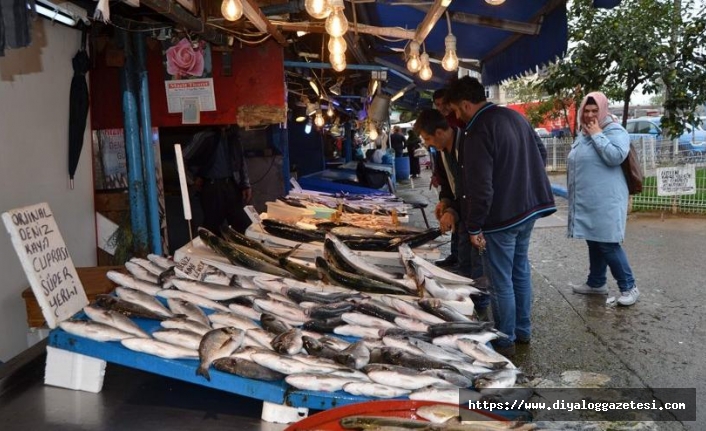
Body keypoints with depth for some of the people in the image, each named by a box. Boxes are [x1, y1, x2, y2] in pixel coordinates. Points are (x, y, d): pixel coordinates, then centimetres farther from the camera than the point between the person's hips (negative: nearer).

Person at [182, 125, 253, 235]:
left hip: (232, 185, 4)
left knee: (243, 225, 4)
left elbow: (241, 161, 14)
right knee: (212, 226, 2)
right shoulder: (205, 136, -6)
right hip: (212, 187, -4)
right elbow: (184, 158, -2)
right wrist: (196, 176, 4)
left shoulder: (233, 136, 10)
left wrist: (246, 185, 8)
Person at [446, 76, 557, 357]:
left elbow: (480, 187, -23)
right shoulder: (514, 116, 7)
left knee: (501, 281, 3)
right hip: (528, 208, 9)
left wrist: (474, 227, -16)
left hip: (501, 217, -9)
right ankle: (523, 330, 33)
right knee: (521, 271, 20)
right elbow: (541, 152, 18)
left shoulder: (478, 133, -20)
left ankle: (505, 341, 15)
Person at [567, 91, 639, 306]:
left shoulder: (615, 131, -8)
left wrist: (597, 135, -18)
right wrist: (577, 186, 26)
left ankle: (629, 287, 5)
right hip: (586, 200, 8)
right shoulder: (582, 133, 15)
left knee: (607, 244, -8)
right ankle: (596, 283, 26)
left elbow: (616, 156, -26)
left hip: (605, 200, -8)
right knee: (593, 242, 15)